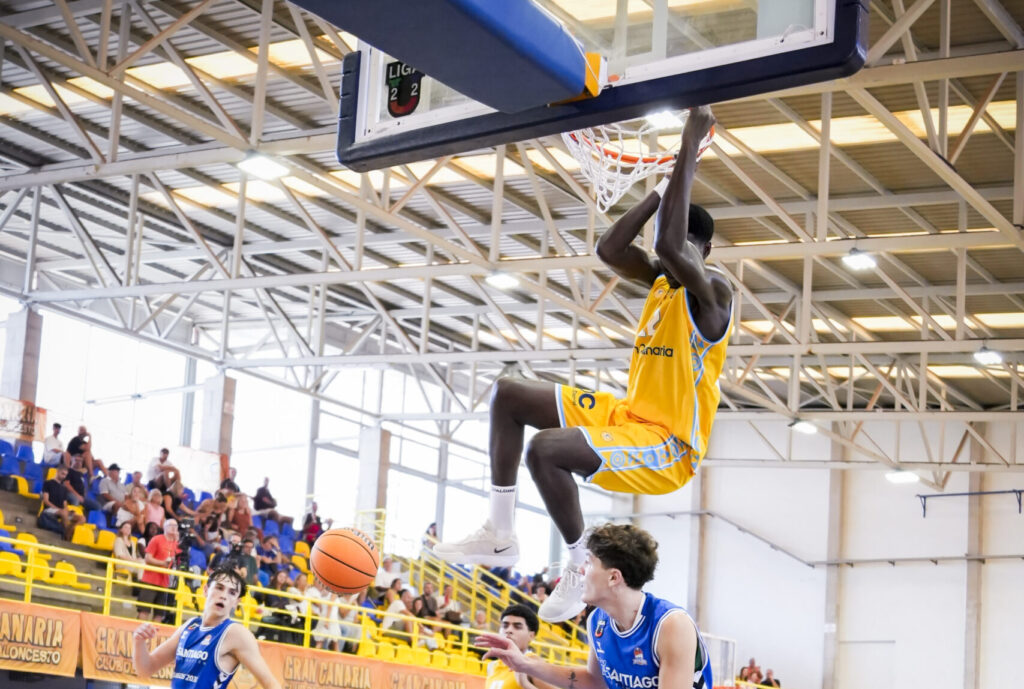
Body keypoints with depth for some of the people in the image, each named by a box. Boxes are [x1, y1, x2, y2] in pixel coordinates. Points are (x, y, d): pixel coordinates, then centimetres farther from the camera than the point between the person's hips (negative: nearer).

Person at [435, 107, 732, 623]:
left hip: (667, 444, -10)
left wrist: (691, 145, -34)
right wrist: (665, 186, 4)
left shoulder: (712, 293, -17)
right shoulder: (660, 282, 11)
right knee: (508, 395, 9)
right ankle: (500, 535, 7)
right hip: (627, 415, 10)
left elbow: (669, 246, -35)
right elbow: (610, 249, 6)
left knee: (545, 447, -32)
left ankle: (582, 567, -11)